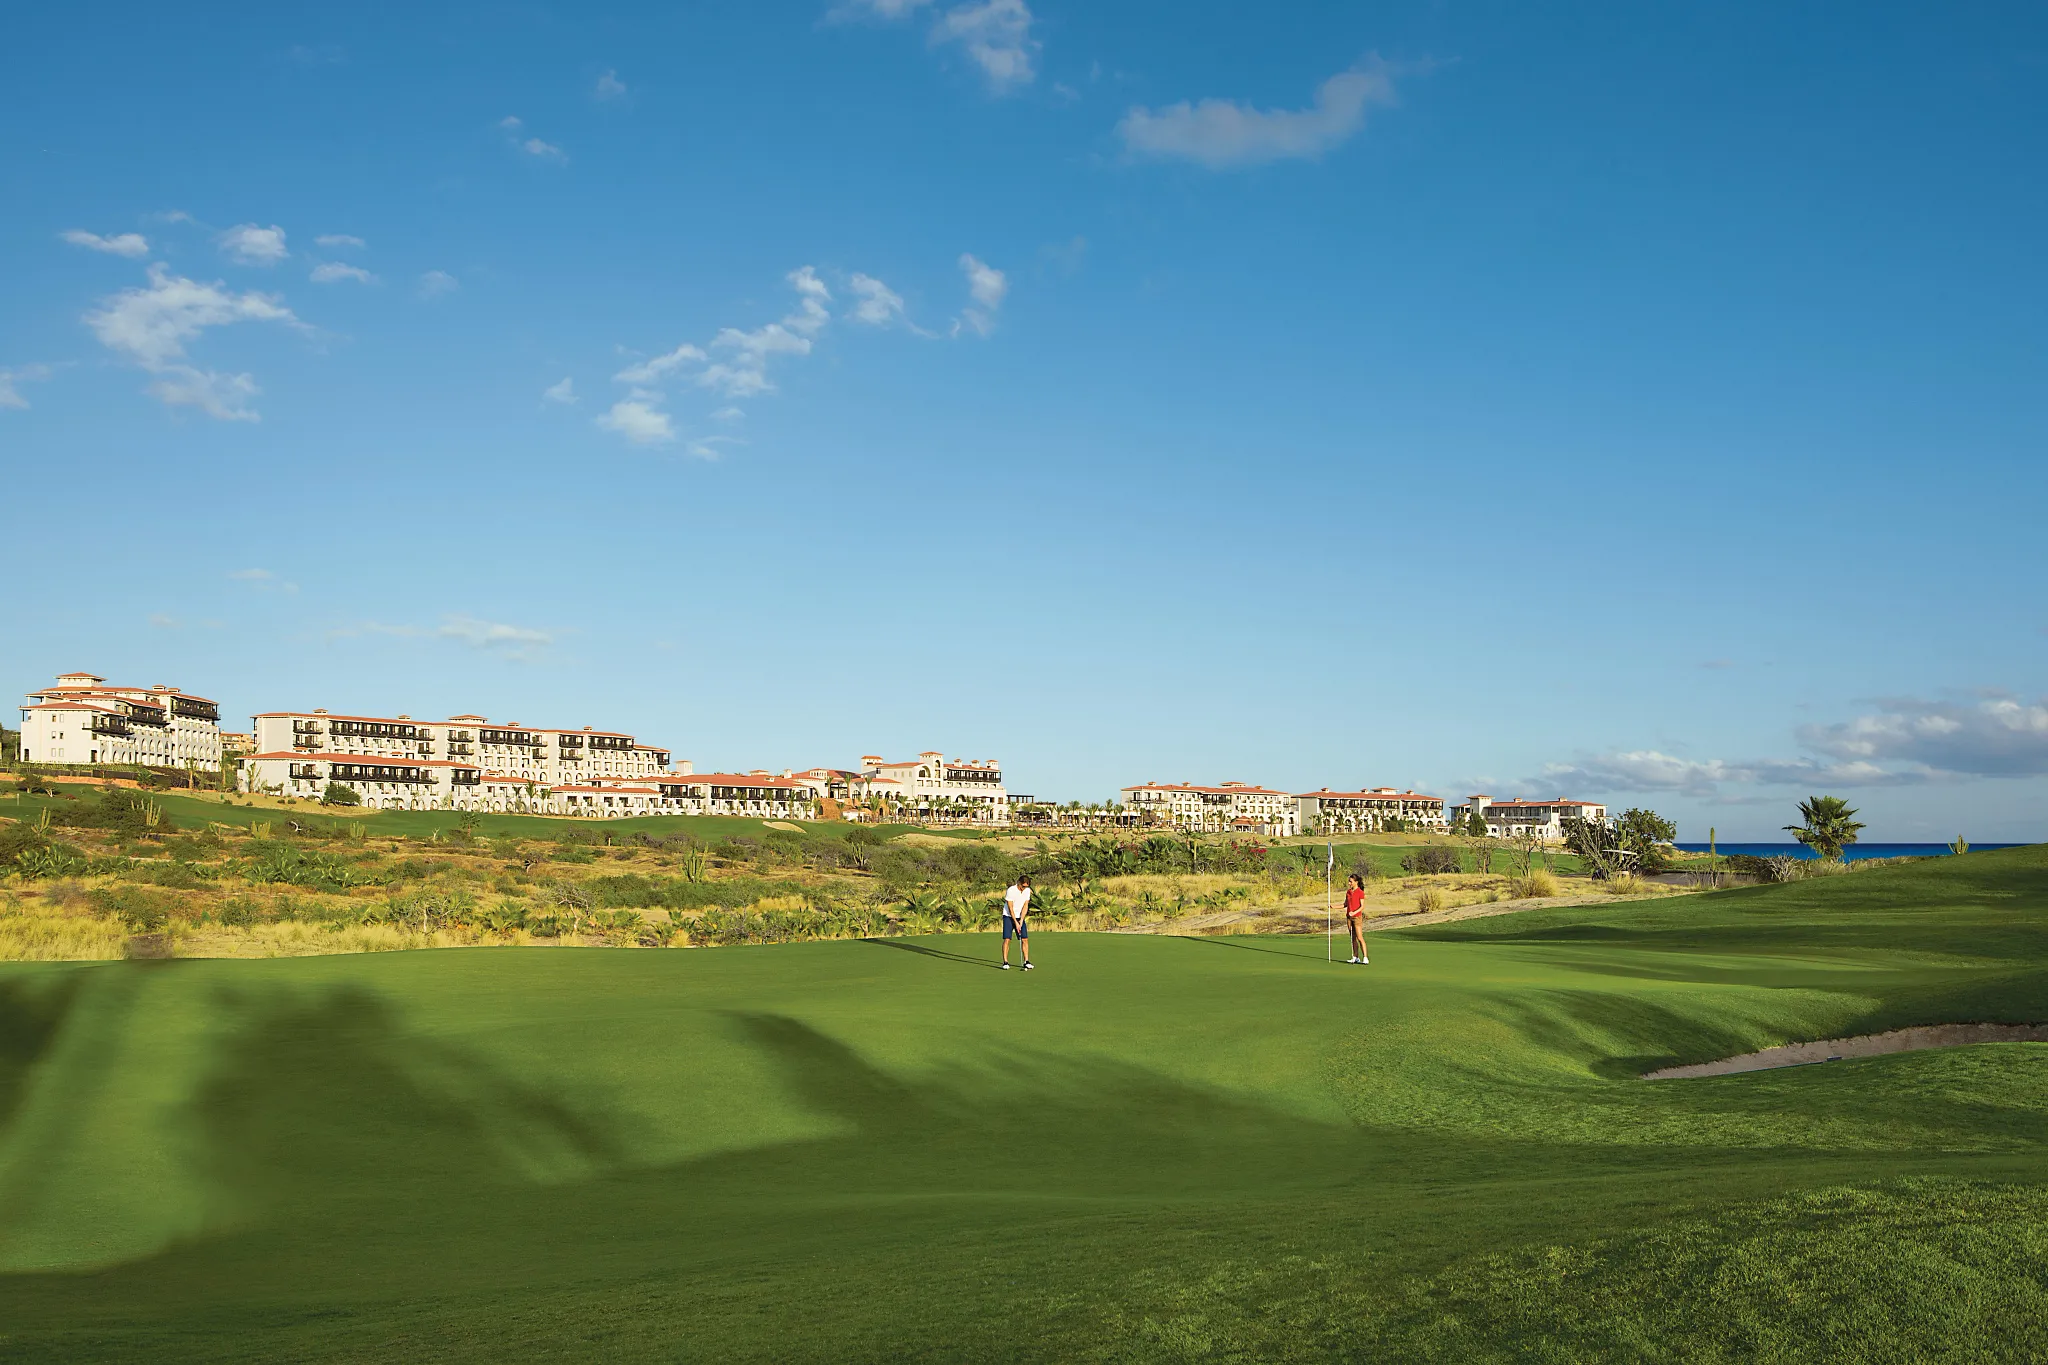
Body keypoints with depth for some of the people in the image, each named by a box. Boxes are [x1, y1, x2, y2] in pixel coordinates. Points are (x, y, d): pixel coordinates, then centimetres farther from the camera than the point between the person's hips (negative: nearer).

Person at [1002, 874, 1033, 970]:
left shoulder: (1027, 890, -3)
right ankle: (1005, 962, -6)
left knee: (1025, 939, -3)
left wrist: (1021, 921, -10)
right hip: (1009, 916, -5)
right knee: (1007, 939, -10)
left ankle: (1026, 961, 1)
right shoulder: (1011, 891, -19)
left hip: (1020, 917, 5)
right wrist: (1016, 923, -18)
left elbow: (1025, 906, -2)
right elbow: (1010, 908, -17)